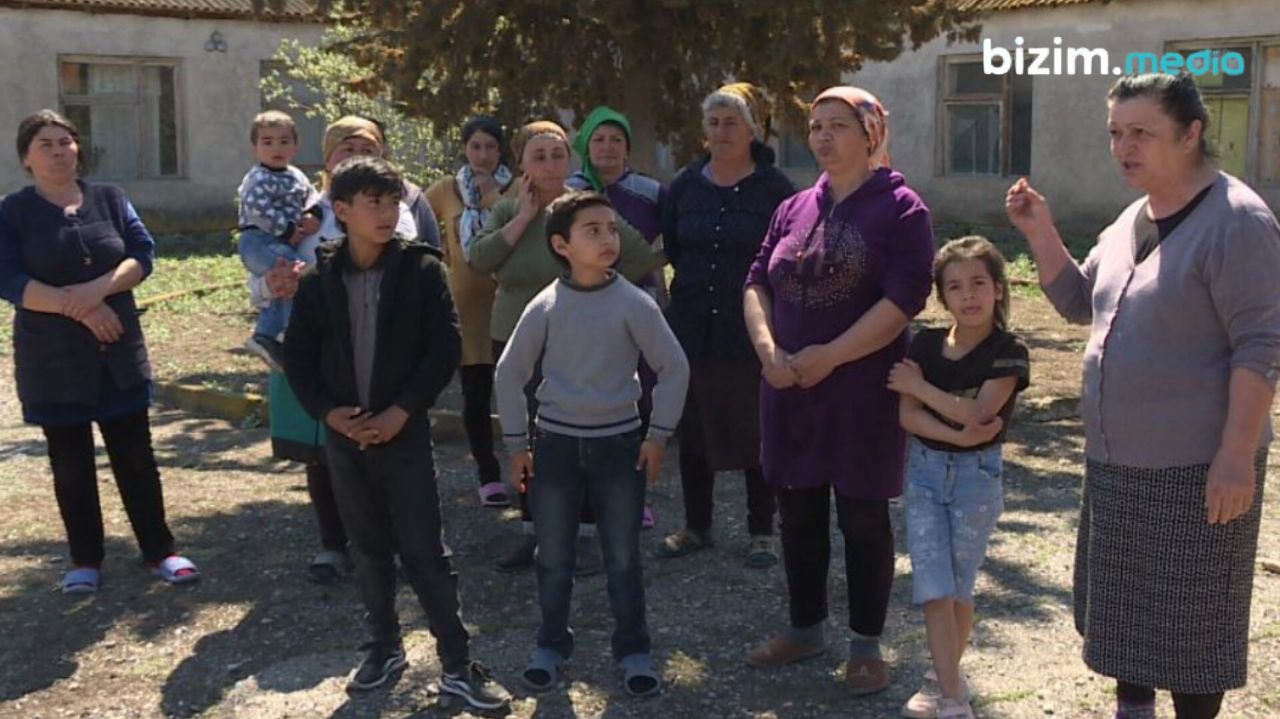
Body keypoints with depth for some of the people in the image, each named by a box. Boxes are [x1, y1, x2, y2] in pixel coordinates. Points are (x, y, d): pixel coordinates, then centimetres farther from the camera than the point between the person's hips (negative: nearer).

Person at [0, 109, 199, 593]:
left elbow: (144, 255, -4)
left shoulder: (110, 199, 5)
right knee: (71, 463, 8)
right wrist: (77, 309, -21)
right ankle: (85, 560, 21)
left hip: (119, 352, 2)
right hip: (52, 359, -2)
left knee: (136, 455, 6)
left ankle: (159, 551, 15)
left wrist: (97, 288, -21)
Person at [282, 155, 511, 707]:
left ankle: (456, 665, 9)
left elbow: (445, 348, -8)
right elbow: (298, 355, 5)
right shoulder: (320, 279, 0)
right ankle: (385, 645, 31)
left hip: (404, 432, -3)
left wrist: (402, 410, -15)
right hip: (344, 435, 3)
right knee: (368, 549, 14)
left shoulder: (421, 270, -6)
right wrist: (328, 411, -8)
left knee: (424, 551, -1)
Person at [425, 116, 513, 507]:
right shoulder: (447, 189, 6)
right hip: (467, 298, 1)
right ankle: (489, 475, 15)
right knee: (476, 393, 3)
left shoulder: (514, 188, 4)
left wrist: (493, 196, -15)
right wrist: (437, 255, 7)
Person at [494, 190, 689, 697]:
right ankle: (552, 644, 29)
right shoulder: (544, 307, -7)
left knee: (623, 557, 8)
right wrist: (517, 445, 3)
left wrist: (658, 435, -2)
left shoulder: (633, 303, -9)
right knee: (553, 557, 11)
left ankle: (633, 650, 22)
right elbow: (510, 374, 3)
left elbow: (674, 367, -2)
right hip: (556, 442, 1)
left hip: (619, 442, -1)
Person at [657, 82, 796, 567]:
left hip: (752, 331, -4)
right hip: (692, 328, 4)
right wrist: (697, 286, 12)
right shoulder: (685, 185, 5)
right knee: (692, 428, 11)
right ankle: (696, 526, 26)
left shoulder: (775, 189, -7)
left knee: (754, 431, 5)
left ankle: (761, 532, 20)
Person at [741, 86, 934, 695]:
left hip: (861, 390, -5)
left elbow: (905, 299, -16)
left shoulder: (899, 207, -6)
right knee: (798, 513, 13)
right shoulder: (793, 209, 11)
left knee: (862, 518, 4)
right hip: (790, 389, 6)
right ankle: (806, 629, 30)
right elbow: (757, 283, 9)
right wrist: (768, 350, -9)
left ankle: (866, 646, 18)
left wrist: (826, 357, -18)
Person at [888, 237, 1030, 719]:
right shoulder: (924, 345, 0)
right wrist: (957, 437, -22)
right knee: (934, 587, -4)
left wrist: (919, 384, -13)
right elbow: (907, 415, -7)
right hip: (924, 469, 2)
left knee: (959, 587, 9)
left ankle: (944, 677, 28)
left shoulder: (1008, 352, -9)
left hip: (977, 475, -2)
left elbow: (979, 414, -21)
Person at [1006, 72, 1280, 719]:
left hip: (1195, 467, -8)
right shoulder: (1133, 218, 9)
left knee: (1191, 615, 5)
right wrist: (1040, 233, 3)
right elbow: (1078, 303, 17)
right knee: (1123, 599, 19)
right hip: (1117, 460, 8)